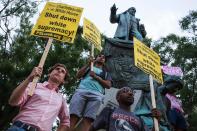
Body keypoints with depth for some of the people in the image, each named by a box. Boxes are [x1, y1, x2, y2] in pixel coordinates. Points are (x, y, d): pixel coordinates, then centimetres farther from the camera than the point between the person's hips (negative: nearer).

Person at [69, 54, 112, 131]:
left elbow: (108, 85, 14)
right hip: (81, 91, 0)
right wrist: (88, 64, 9)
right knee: (73, 116, -19)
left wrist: (96, 77, 4)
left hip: (96, 94, 0)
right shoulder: (88, 67, 32)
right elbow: (78, 75, 16)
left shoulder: (105, 73, 31)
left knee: (88, 120, -21)